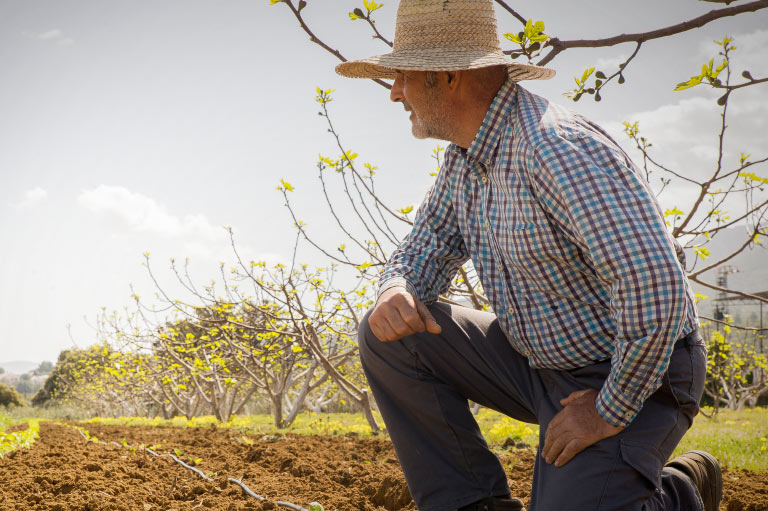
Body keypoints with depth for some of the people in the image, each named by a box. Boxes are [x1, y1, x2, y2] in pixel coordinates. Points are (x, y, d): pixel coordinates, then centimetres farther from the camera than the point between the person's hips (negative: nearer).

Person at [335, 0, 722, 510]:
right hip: (536, 357, 8)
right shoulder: (465, 158, 2)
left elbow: (654, 282, -36)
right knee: (386, 337, -5)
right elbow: (422, 252, 12)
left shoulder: (558, 147, -29)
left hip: (635, 374, -8)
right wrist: (396, 293, -13)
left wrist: (612, 411, -25)